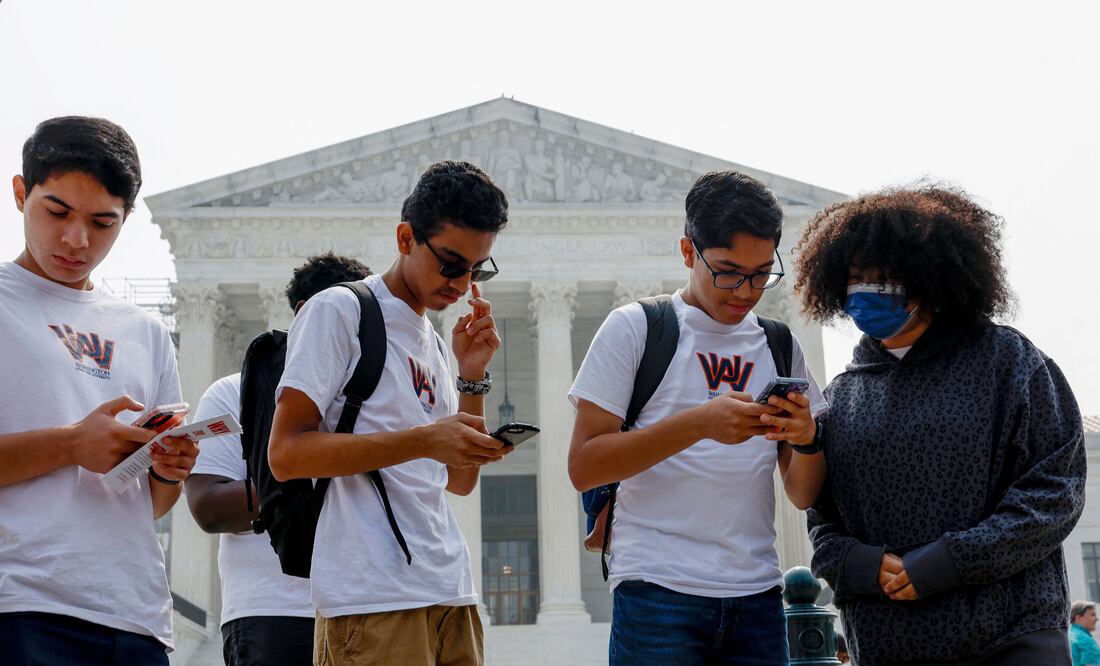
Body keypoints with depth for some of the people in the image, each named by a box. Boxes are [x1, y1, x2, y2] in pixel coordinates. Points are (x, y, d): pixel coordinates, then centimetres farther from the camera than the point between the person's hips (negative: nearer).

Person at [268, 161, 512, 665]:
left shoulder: (433, 342, 20)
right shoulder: (337, 311, -3)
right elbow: (285, 453, -13)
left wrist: (472, 374, 6)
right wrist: (422, 441, -18)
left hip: (451, 594, 7)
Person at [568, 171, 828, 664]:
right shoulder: (634, 328, 1)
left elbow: (803, 495, 12)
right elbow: (583, 467, -8)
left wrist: (806, 438, -10)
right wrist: (698, 424, -18)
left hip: (757, 597, 4)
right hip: (658, 592, -4)